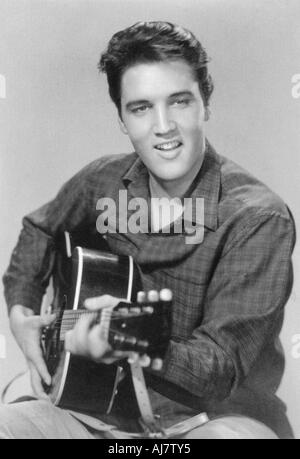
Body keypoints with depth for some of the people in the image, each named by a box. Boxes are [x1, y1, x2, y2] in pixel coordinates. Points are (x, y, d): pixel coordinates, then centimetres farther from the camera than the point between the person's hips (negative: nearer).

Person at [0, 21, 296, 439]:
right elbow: (40, 230, 21)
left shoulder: (258, 219, -18)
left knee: (232, 434, -38)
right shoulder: (101, 182, -1)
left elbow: (223, 368, -22)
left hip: (217, 412, -4)